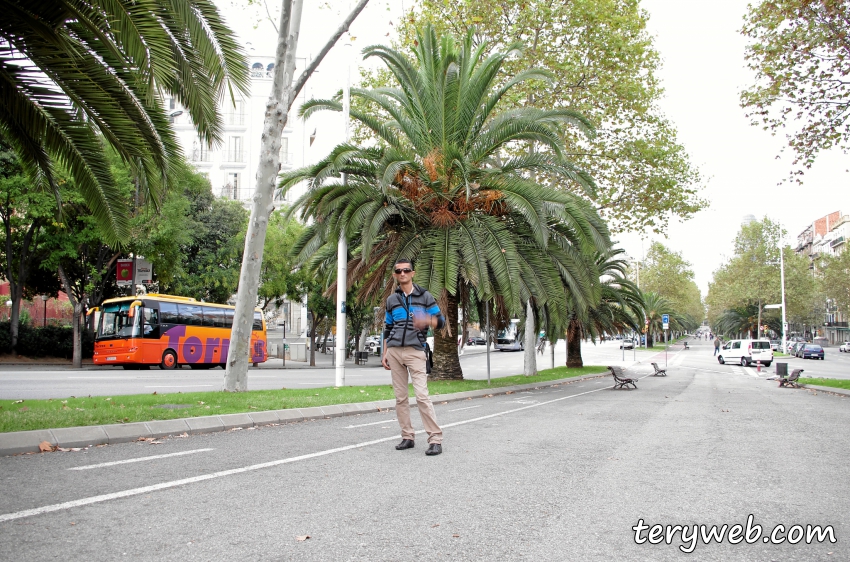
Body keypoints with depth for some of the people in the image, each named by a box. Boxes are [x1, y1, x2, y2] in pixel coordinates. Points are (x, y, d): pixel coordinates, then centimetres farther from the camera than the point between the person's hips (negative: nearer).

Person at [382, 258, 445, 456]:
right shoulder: (391, 300, 14)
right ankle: (407, 437, 13)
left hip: (415, 351, -4)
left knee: (422, 395, -13)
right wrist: (384, 354, 13)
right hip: (394, 351, 4)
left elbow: (441, 320, 3)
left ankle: (435, 439, -9)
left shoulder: (424, 296, 4)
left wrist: (426, 321, -18)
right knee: (400, 397, 5)